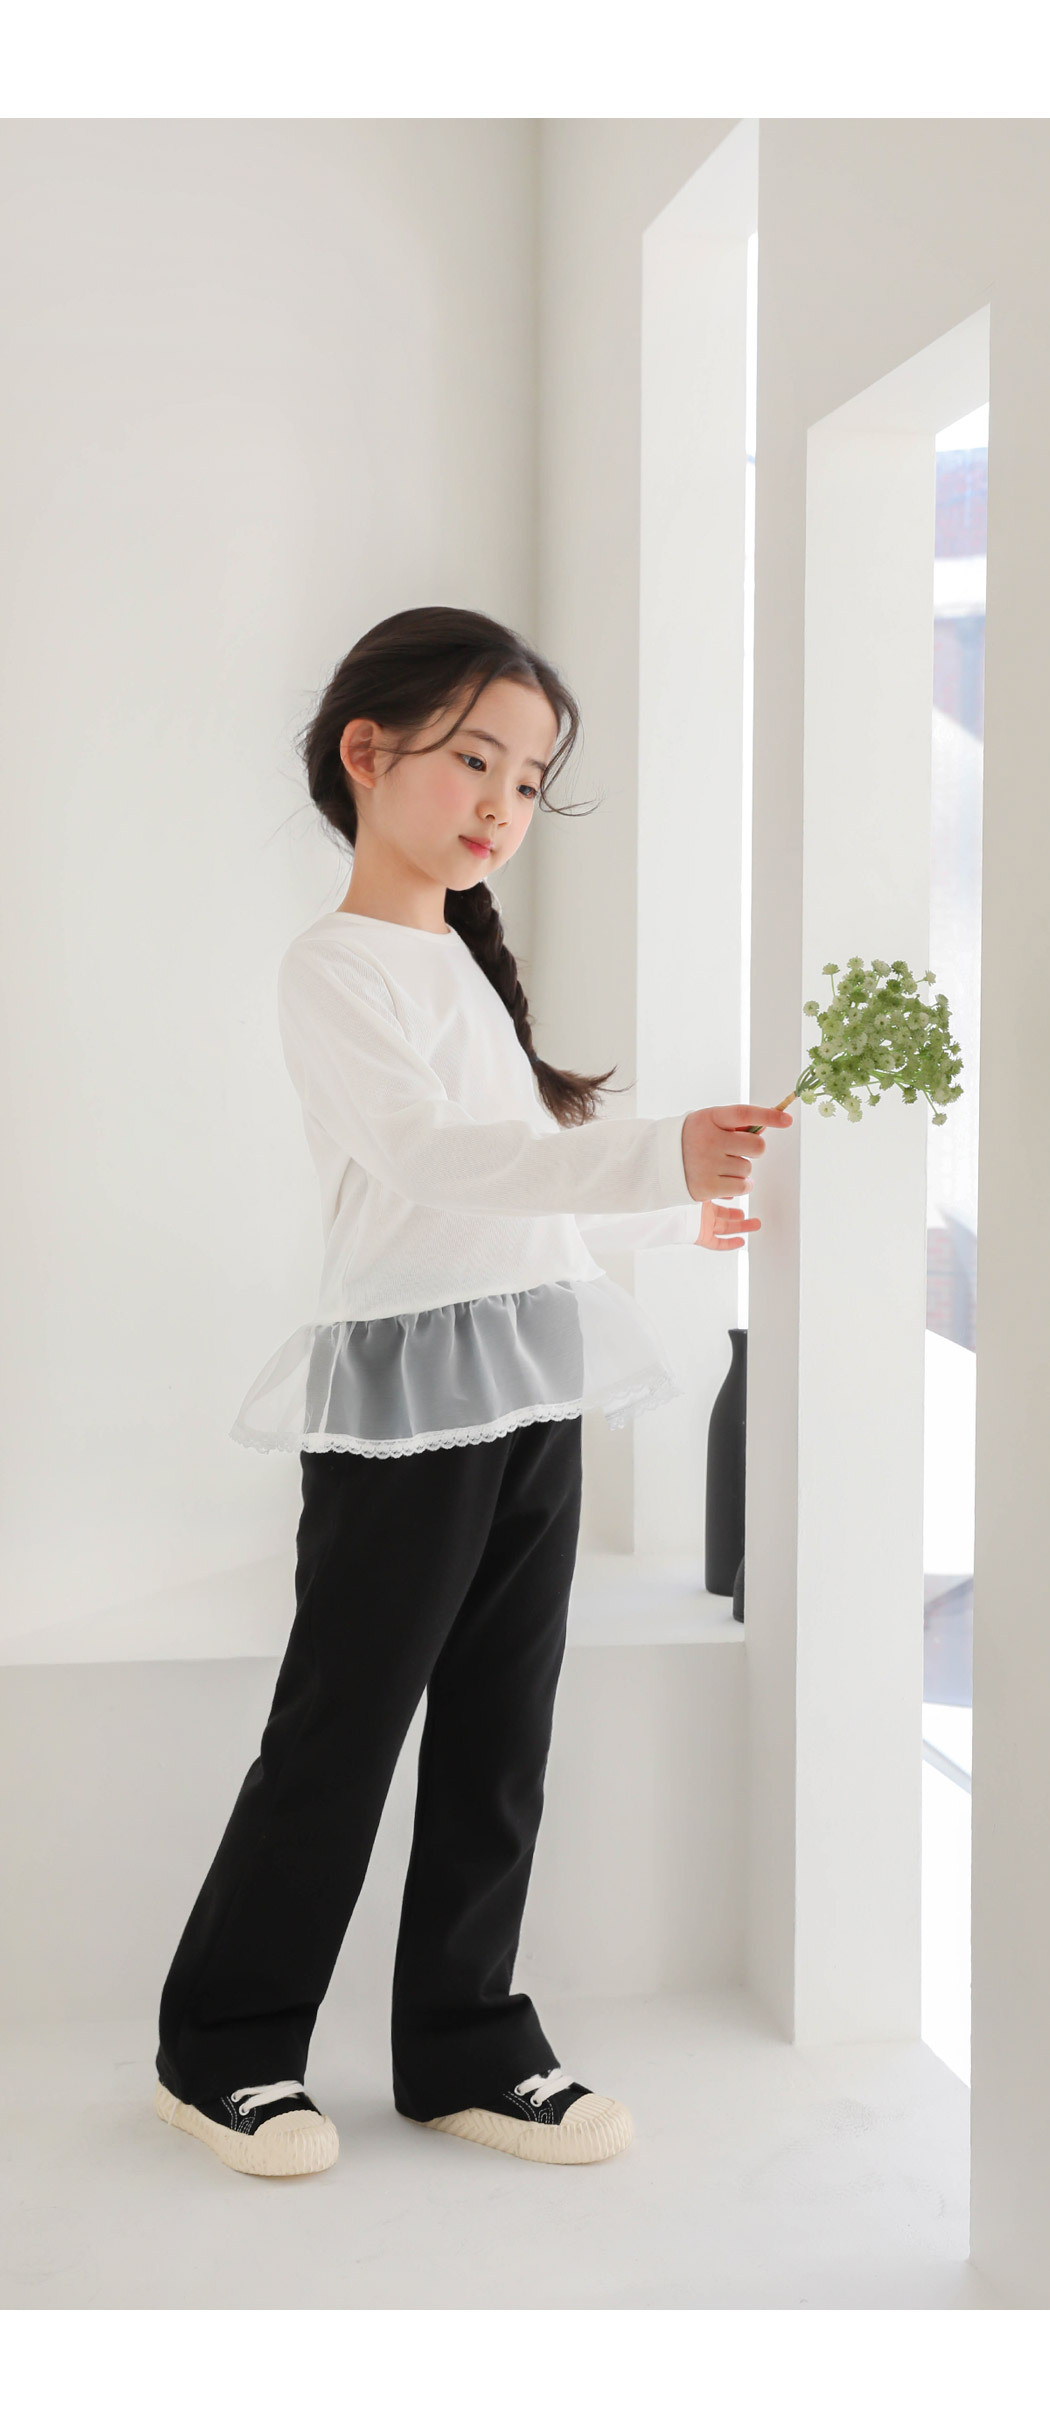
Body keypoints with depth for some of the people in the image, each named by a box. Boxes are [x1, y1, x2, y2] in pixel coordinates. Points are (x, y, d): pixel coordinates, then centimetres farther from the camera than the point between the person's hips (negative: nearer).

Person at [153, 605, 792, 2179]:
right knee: (340, 1734, 1)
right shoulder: (336, 969, -9)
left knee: (499, 1736, 11)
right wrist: (657, 1162, -37)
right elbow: (434, 1156, -26)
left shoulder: (467, 961, 19)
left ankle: (465, 2046, 24)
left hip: (531, 1384, 8)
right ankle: (224, 2049, 19)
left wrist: (672, 1221, 36)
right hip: (407, 1393, -8)